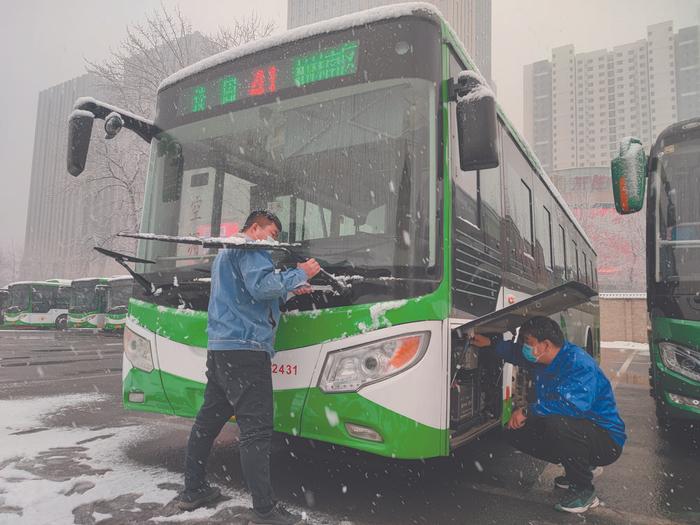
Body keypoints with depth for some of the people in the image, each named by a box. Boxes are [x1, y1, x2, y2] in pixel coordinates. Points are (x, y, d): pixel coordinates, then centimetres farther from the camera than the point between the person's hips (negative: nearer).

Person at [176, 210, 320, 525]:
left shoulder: (225, 252, 27)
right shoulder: (251, 249, -6)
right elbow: (262, 286, -22)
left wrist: (288, 289, 19)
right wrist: (299, 275, -10)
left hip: (219, 348, 11)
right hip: (245, 348, -11)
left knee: (209, 419, 17)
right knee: (257, 430, -9)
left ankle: (193, 490, 29)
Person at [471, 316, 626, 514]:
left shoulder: (579, 364, -26)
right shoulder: (542, 359, 2)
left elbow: (574, 404, -40)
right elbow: (516, 352, 24)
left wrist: (527, 411, -33)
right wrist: (490, 343, 17)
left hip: (607, 441, -9)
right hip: (577, 431, 9)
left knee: (556, 423, -37)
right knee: (517, 433, 3)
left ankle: (584, 491, -13)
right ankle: (578, 469, 16)